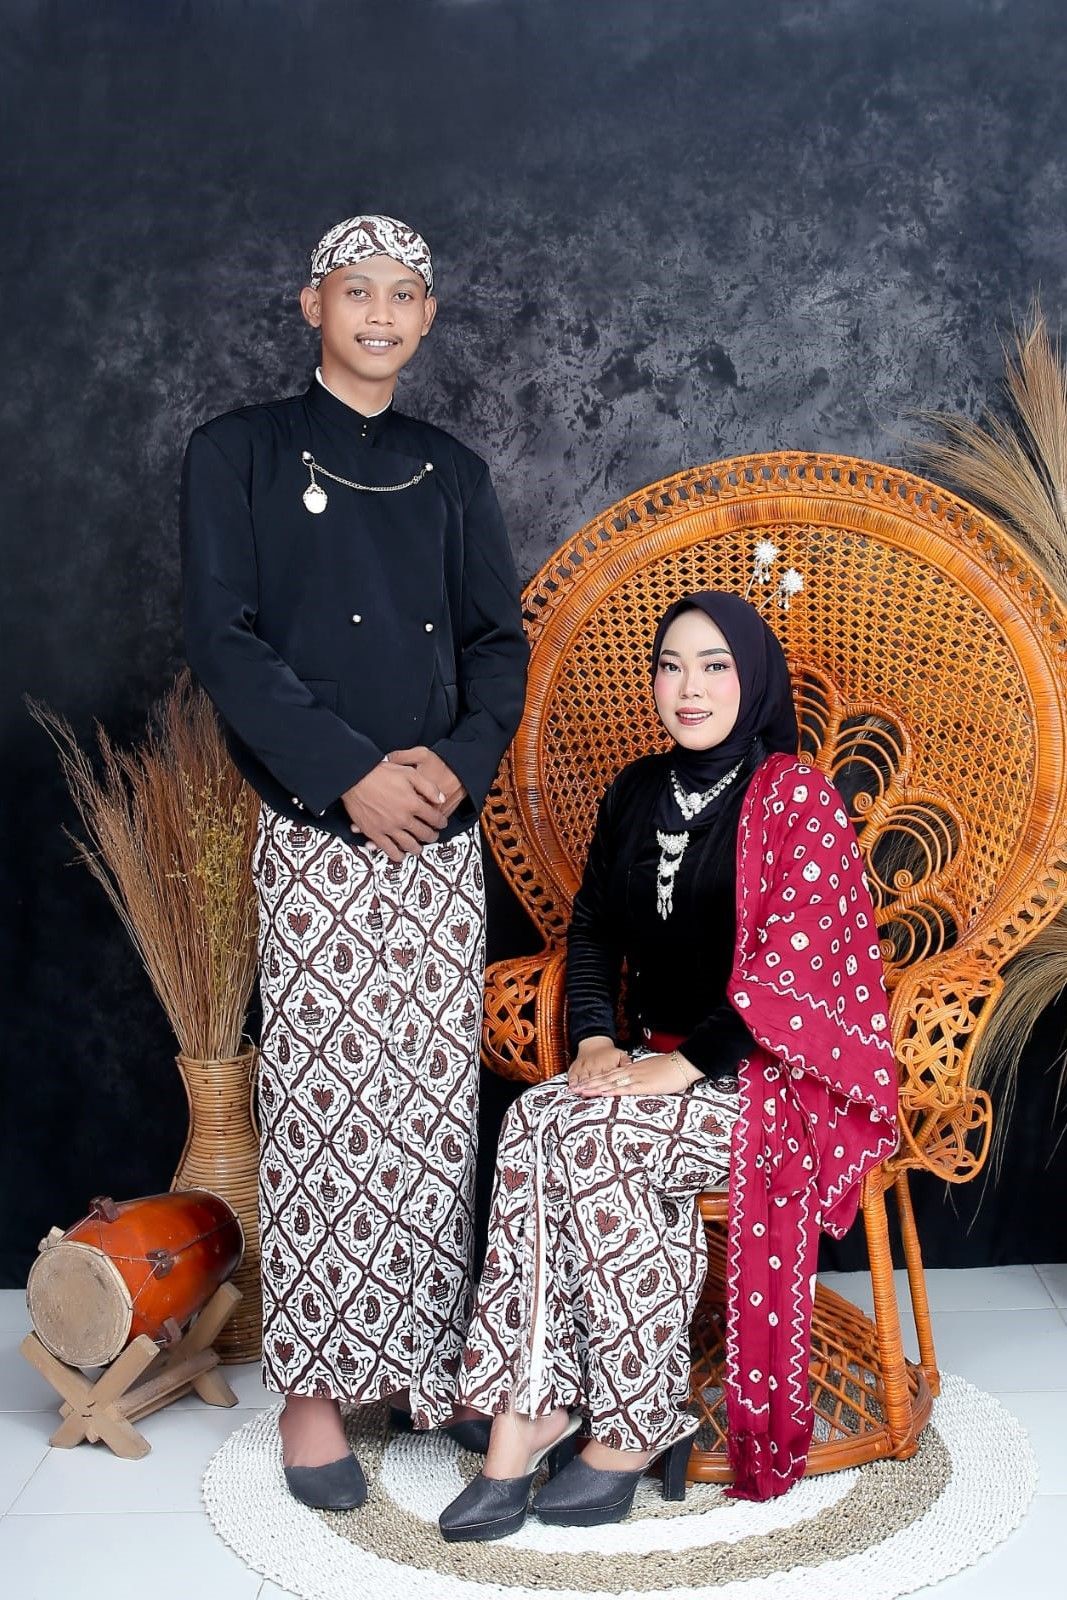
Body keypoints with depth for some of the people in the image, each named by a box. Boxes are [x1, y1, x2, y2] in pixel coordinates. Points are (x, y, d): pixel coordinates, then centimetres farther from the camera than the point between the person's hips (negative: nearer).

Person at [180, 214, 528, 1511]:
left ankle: (427, 1358, 19)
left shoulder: (452, 474, 16)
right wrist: (353, 773, -15)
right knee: (320, 1104, -2)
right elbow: (224, 639, -6)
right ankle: (312, 1383, 11)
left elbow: (498, 642, 11)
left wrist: (458, 760, -8)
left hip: (442, 829, 4)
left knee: (436, 1103, 5)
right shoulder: (240, 453, 4)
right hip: (316, 833, -3)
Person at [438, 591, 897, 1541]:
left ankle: (635, 1427, -13)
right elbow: (593, 932, 14)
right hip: (661, 1064, 6)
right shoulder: (638, 793, 11)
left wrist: (680, 1067, -21)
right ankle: (534, 1415, -20)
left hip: (777, 1079, -5)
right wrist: (595, 1041, -4)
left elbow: (790, 968, -16)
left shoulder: (795, 797, -8)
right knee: (535, 1123, -24)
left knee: (586, 1136, -28)